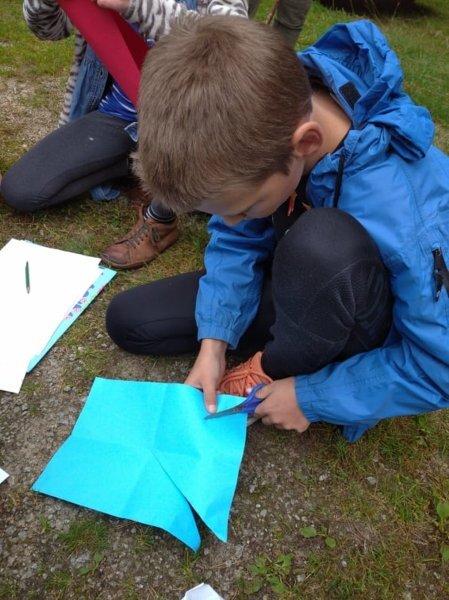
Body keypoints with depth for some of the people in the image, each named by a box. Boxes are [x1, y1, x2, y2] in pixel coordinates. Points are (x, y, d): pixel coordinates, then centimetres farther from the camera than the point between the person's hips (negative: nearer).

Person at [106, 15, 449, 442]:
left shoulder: (402, 213, -37)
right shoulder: (260, 122, -22)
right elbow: (236, 240, -8)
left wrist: (311, 396, -20)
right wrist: (214, 340, -16)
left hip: (359, 323, -4)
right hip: (299, 287, 5)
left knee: (323, 242, -42)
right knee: (128, 320, 2)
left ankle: (277, 370, -10)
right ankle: (286, 335, 6)